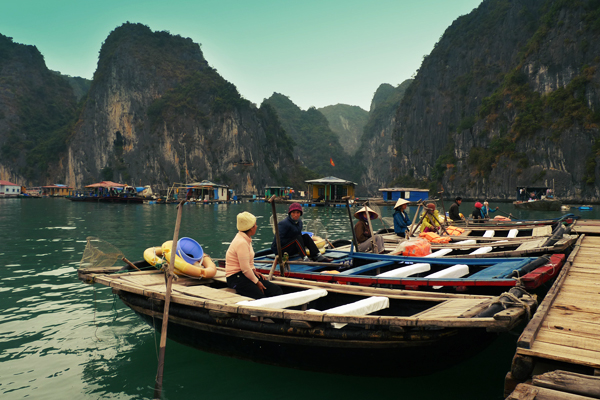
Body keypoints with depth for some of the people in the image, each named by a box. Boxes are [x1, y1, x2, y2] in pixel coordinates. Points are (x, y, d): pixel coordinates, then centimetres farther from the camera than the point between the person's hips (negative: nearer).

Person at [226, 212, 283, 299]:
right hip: (236, 278, -10)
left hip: (246, 274, 10)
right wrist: (256, 282, -10)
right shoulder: (241, 243, -19)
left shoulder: (247, 239, 13)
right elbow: (245, 268, -20)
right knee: (260, 297, -29)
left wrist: (253, 271, 12)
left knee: (277, 290, -8)